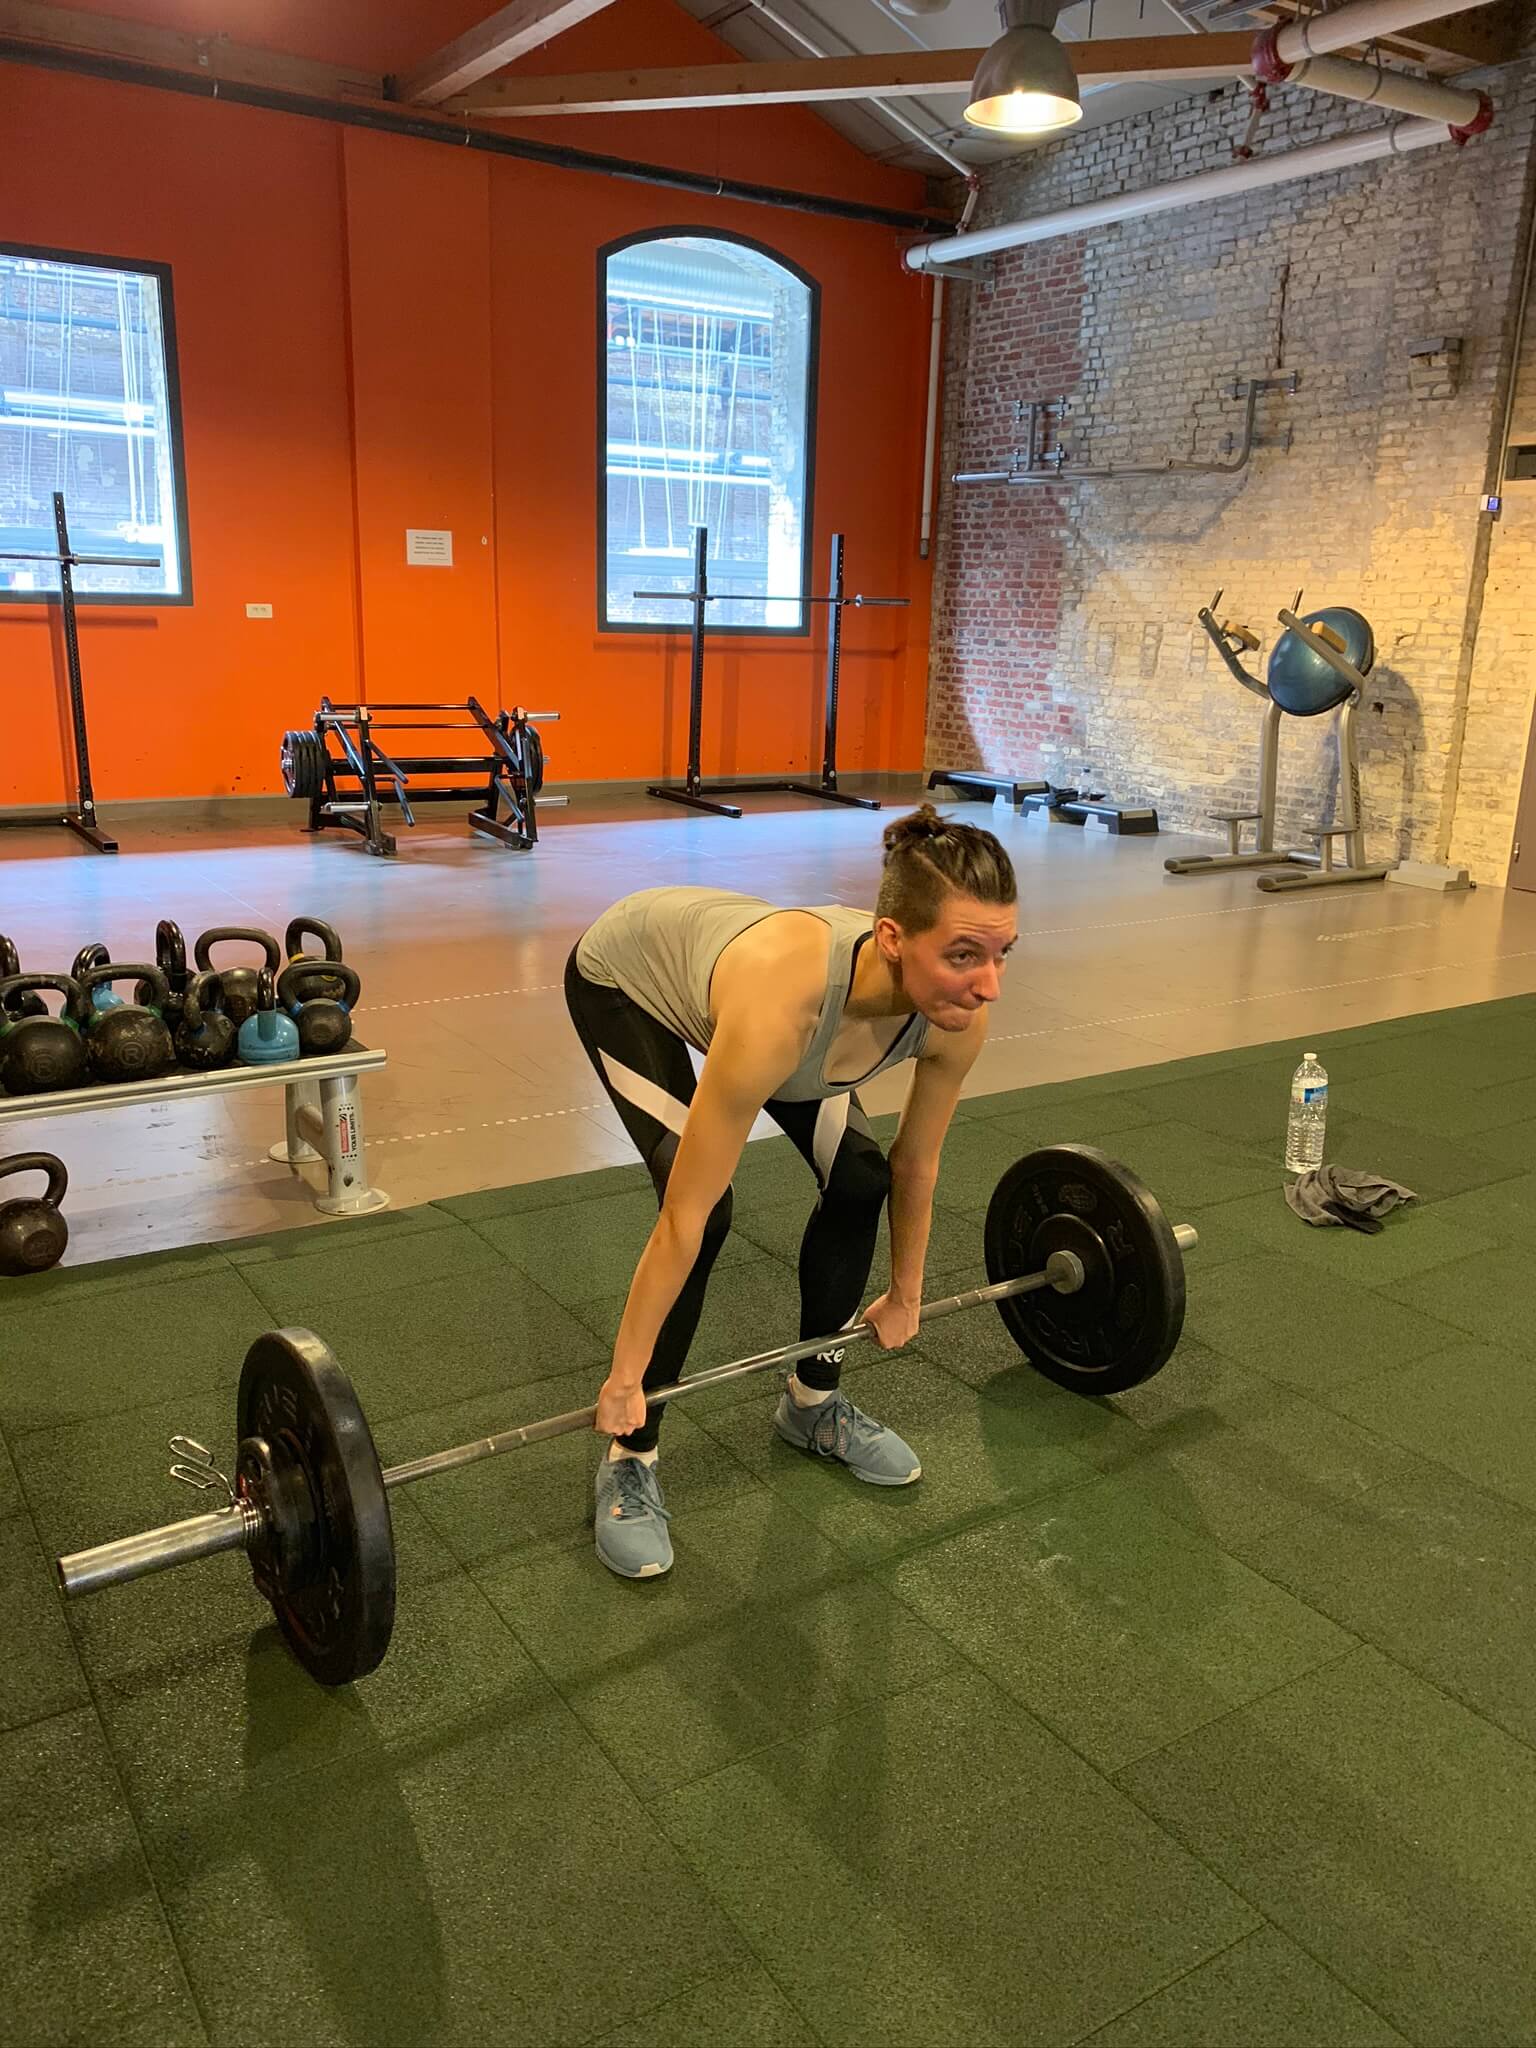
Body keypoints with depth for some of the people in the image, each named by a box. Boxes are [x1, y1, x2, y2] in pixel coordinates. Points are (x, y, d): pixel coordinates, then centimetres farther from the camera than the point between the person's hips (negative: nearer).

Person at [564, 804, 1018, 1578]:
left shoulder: (958, 1014, -28)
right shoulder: (780, 1004, -46)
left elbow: (915, 1164, -7)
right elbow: (685, 1215, -35)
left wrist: (906, 1294, 7)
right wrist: (624, 1378, -24)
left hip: (719, 948, 6)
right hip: (626, 975, -5)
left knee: (859, 1180, -3)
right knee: (711, 1214, -19)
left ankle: (813, 1402, 21)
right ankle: (628, 1459, 2)